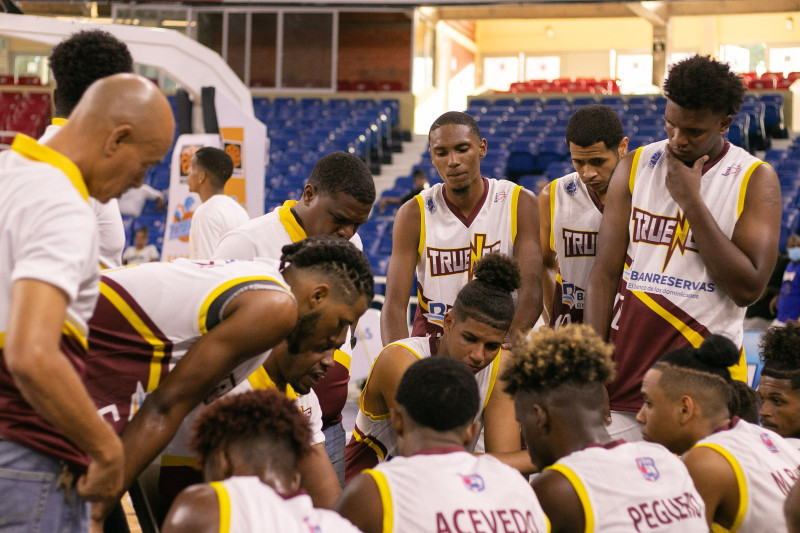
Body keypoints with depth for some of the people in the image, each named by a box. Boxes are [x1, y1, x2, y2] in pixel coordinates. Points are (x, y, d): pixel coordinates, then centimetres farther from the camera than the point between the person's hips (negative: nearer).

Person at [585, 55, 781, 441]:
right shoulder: (634, 167, 6)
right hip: (624, 368, 2)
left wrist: (691, 200, -12)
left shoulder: (756, 180, -2)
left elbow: (748, 288, -12)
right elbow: (605, 271, 4)